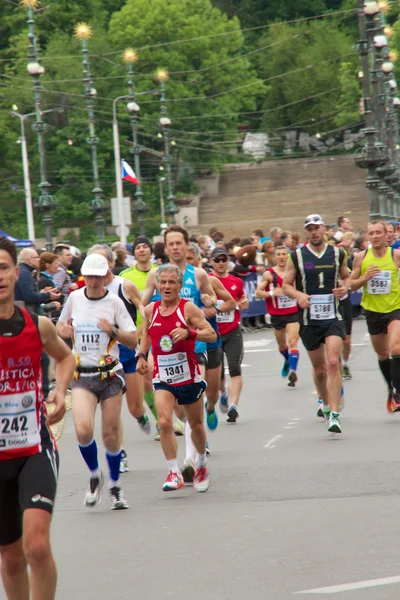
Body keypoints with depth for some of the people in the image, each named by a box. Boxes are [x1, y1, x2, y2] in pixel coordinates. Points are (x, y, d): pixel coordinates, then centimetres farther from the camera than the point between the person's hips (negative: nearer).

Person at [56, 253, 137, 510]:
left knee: (111, 435, 1)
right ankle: (94, 475, 8)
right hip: (82, 375, 1)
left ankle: (115, 486, 22)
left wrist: (113, 330, -20)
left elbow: (133, 340, -2)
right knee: (83, 430, -19)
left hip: (110, 375, -1)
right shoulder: (74, 298, 4)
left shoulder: (114, 301, -3)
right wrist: (63, 330, -1)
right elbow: (61, 326, 22)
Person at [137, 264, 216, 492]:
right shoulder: (151, 310, 2)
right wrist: (142, 355, 11)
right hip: (162, 377, 2)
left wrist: (189, 332, -31)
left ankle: (202, 465, 39)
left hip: (189, 376, -1)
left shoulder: (188, 308, -9)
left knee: (196, 424, 13)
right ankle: (174, 473, -15)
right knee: (164, 422, -19)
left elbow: (212, 335, -15)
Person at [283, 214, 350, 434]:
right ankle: (325, 403, 38)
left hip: (333, 317, -1)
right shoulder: (296, 257, 1)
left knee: (333, 362, -17)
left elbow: (346, 277, 19)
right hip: (309, 319, 1)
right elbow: (286, 285, 5)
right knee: (318, 367, 10)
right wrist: (299, 295, -16)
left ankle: (334, 415, -19)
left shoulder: (338, 254, 5)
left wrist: (345, 287, -4)